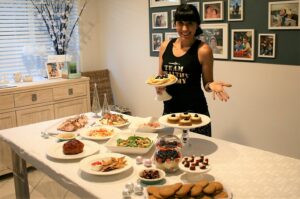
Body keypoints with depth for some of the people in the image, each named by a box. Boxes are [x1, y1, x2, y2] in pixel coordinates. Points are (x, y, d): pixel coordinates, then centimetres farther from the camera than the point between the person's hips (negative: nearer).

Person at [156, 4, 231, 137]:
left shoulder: (203, 50, -10)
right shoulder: (165, 46, 3)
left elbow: (207, 84, -2)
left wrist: (212, 85, -22)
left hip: (194, 111, -4)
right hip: (169, 108, 4)